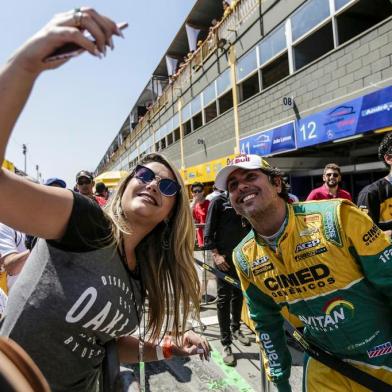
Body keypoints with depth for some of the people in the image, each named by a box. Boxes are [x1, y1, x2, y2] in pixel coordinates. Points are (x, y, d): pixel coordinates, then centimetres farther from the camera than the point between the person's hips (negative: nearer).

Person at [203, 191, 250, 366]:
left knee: (238, 295, 16)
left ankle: (235, 328, 36)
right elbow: (208, 231, -8)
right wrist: (215, 254, -14)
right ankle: (226, 343, 10)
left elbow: (250, 227, 13)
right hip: (224, 257, -5)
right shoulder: (218, 201, -5)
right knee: (224, 299, 1)